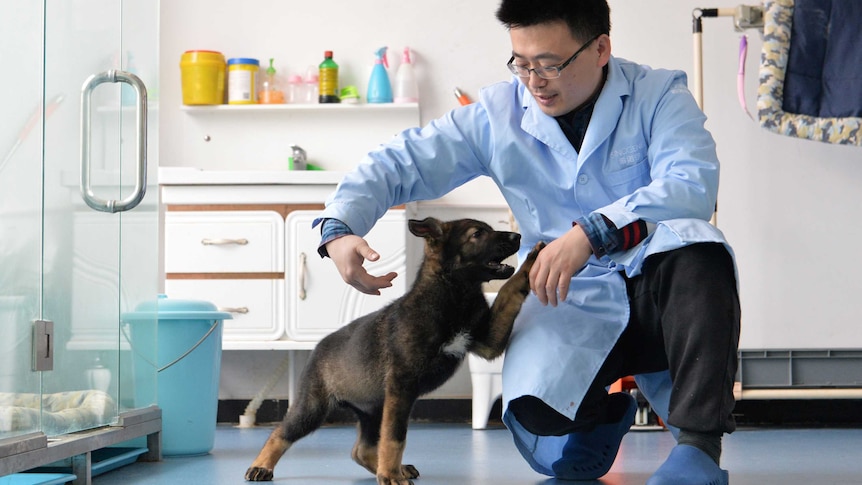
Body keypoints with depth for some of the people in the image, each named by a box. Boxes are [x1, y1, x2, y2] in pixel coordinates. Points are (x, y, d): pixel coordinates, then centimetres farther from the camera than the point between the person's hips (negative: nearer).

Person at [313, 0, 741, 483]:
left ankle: (699, 443, -28)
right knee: (537, 410, -28)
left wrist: (592, 233, -37)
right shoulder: (497, 115, 3)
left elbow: (692, 184, -23)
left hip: (658, 293, -2)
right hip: (570, 302, 2)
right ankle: (601, 412, 12)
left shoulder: (659, 95, -5)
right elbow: (400, 164, 5)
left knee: (695, 247, -37)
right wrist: (339, 229, -15)